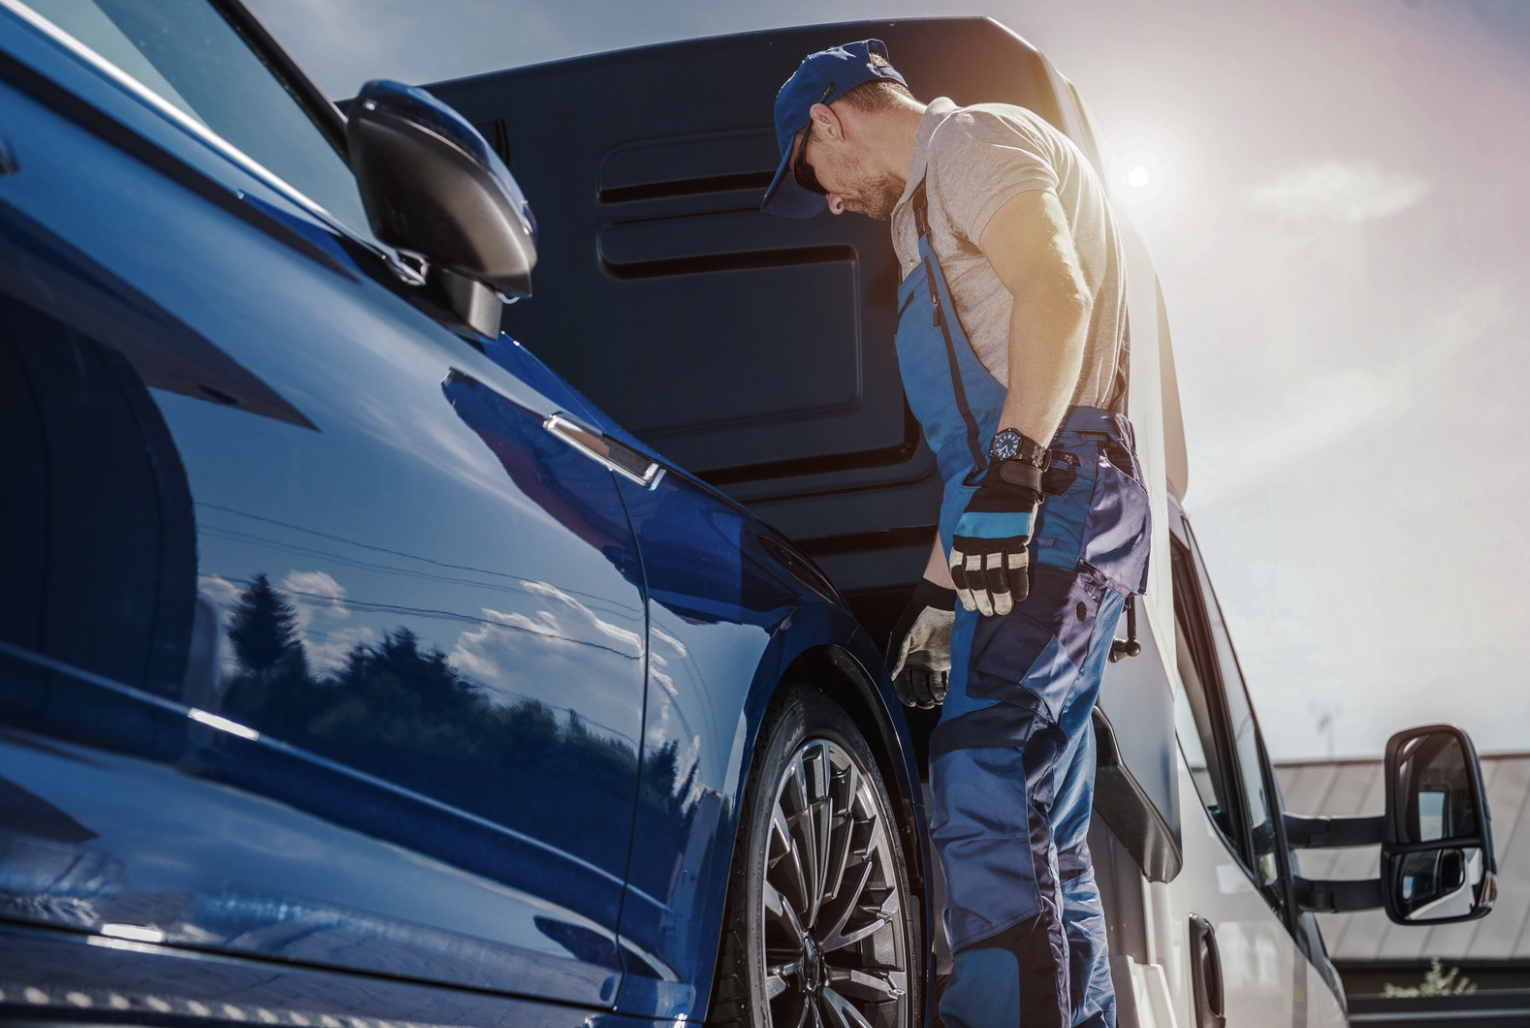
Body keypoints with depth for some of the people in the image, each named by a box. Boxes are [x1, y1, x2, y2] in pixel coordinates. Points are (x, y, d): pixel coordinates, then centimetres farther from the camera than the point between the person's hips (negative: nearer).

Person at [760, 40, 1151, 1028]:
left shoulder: (973, 140, 2)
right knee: (1048, 829, 9)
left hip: (1053, 500, -10)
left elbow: (1057, 289, -19)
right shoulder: (931, 208, 30)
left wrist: (1013, 469, -29)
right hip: (1040, 511, 10)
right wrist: (940, 589, 27)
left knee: (981, 784, -18)